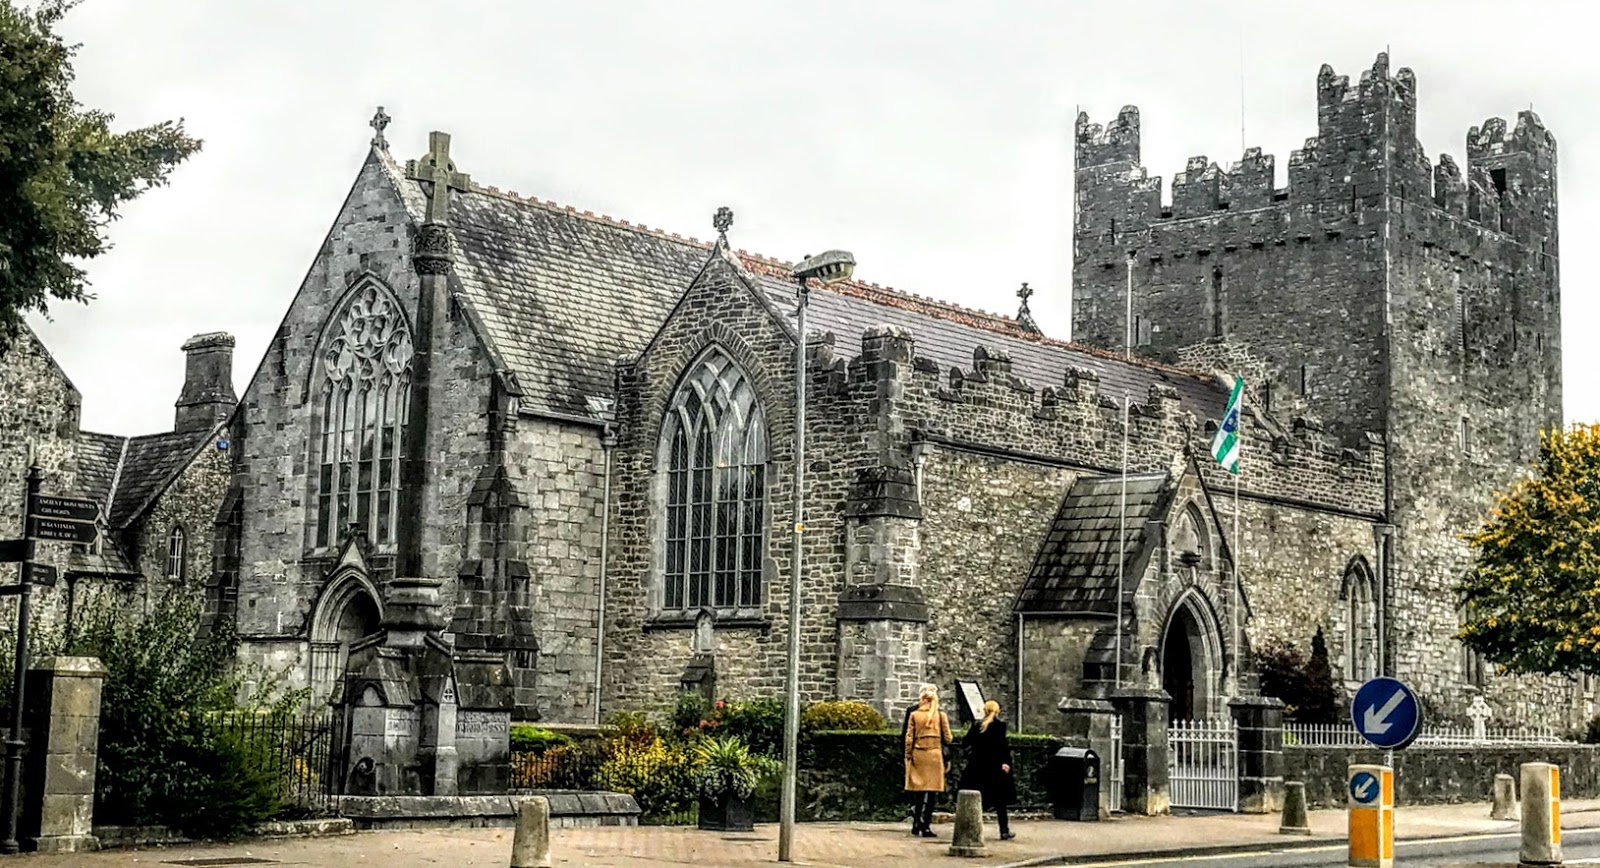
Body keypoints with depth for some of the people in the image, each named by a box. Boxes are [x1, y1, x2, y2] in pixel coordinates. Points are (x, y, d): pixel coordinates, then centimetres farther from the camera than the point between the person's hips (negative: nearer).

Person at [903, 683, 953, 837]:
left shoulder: (913, 714, 1)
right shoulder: (941, 715, -1)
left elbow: (909, 738, 1)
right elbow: (947, 739, 1)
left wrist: (908, 756, 8)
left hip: (917, 755, 2)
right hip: (934, 755, -2)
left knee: (918, 792, 10)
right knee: (931, 793, 0)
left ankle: (916, 824, 14)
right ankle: (926, 826, -3)